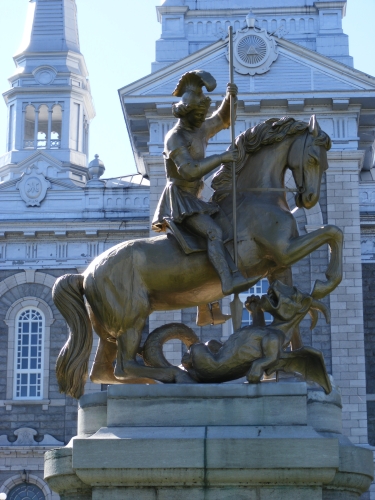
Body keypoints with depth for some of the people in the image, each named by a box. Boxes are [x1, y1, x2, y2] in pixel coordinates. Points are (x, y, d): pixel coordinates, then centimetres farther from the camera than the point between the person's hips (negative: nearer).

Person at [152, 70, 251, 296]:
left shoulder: (200, 130, 13)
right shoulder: (174, 138, -13)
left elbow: (223, 119, 23)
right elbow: (188, 170, -25)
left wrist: (230, 97, 4)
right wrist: (221, 158, -25)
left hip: (194, 200, 10)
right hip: (179, 200, -10)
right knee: (215, 232, -28)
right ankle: (229, 282, -43)